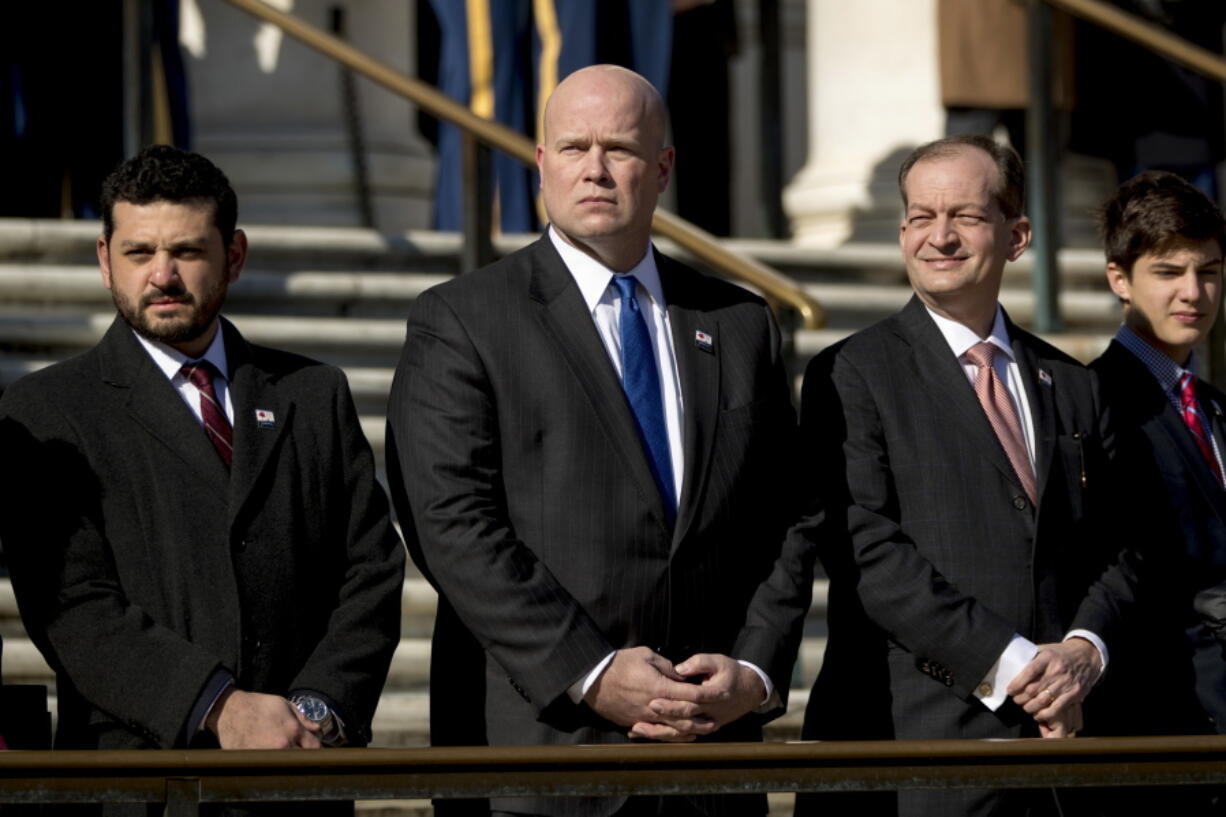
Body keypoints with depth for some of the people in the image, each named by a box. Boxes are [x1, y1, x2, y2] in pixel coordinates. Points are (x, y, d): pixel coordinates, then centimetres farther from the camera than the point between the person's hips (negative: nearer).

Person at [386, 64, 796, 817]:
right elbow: (453, 526, -9)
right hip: (534, 738, -3)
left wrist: (757, 673, -6)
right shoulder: (459, 323, 1)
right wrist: (589, 675, -16)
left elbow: (783, 526, 11)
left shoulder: (741, 325, 13)